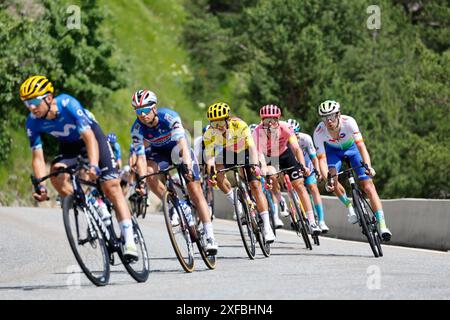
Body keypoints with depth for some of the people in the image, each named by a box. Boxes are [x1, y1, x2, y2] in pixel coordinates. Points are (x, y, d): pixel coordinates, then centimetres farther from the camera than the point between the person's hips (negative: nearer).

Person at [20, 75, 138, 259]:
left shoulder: (68, 104, -35)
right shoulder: (33, 122, -23)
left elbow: (89, 137, -39)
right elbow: (37, 157, -19)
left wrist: (93, 166, -52)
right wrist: (41, 186, -33)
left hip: (91, 135, -4)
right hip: (68, 145, 4)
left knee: (111, 186, -14)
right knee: (57, 175, -26)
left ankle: (129, 240, -16)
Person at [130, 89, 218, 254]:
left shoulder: (169, 117, -33)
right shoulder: (137, 129, -25)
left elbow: (182, 143, -43)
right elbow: (140, 156, -28)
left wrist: (188, 166, -59)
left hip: (178, 149, -2)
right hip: (158, 152, 2)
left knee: (195, 190, -12)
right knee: (149, 172, -31)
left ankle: (210, 236, -12)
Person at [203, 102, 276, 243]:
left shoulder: (239, 125, -35)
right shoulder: (210, 134, -26)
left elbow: (252, 146, -40)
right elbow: (209, 156, -28)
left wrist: (255, 165, -54)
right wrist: (210, 174, -44)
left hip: (245, 152, -4)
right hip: (227, 153, 4)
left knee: (255, 185, -15)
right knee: (218, 173, -23)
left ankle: (267, 227, -17)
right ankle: (236, 204, -3)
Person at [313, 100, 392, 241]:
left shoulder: (348, 122, -36)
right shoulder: (319, 132, -31)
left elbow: (361, 146, -42)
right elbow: (321, 159, -32)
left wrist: (368, 166, -58)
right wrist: (327, 179, -48)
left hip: (352, 148, -1)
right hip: (333, 151, 1)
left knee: (368, 186, -13)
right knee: (332, 178, -28)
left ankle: (382, 225, -15)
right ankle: (350, 207, -2)